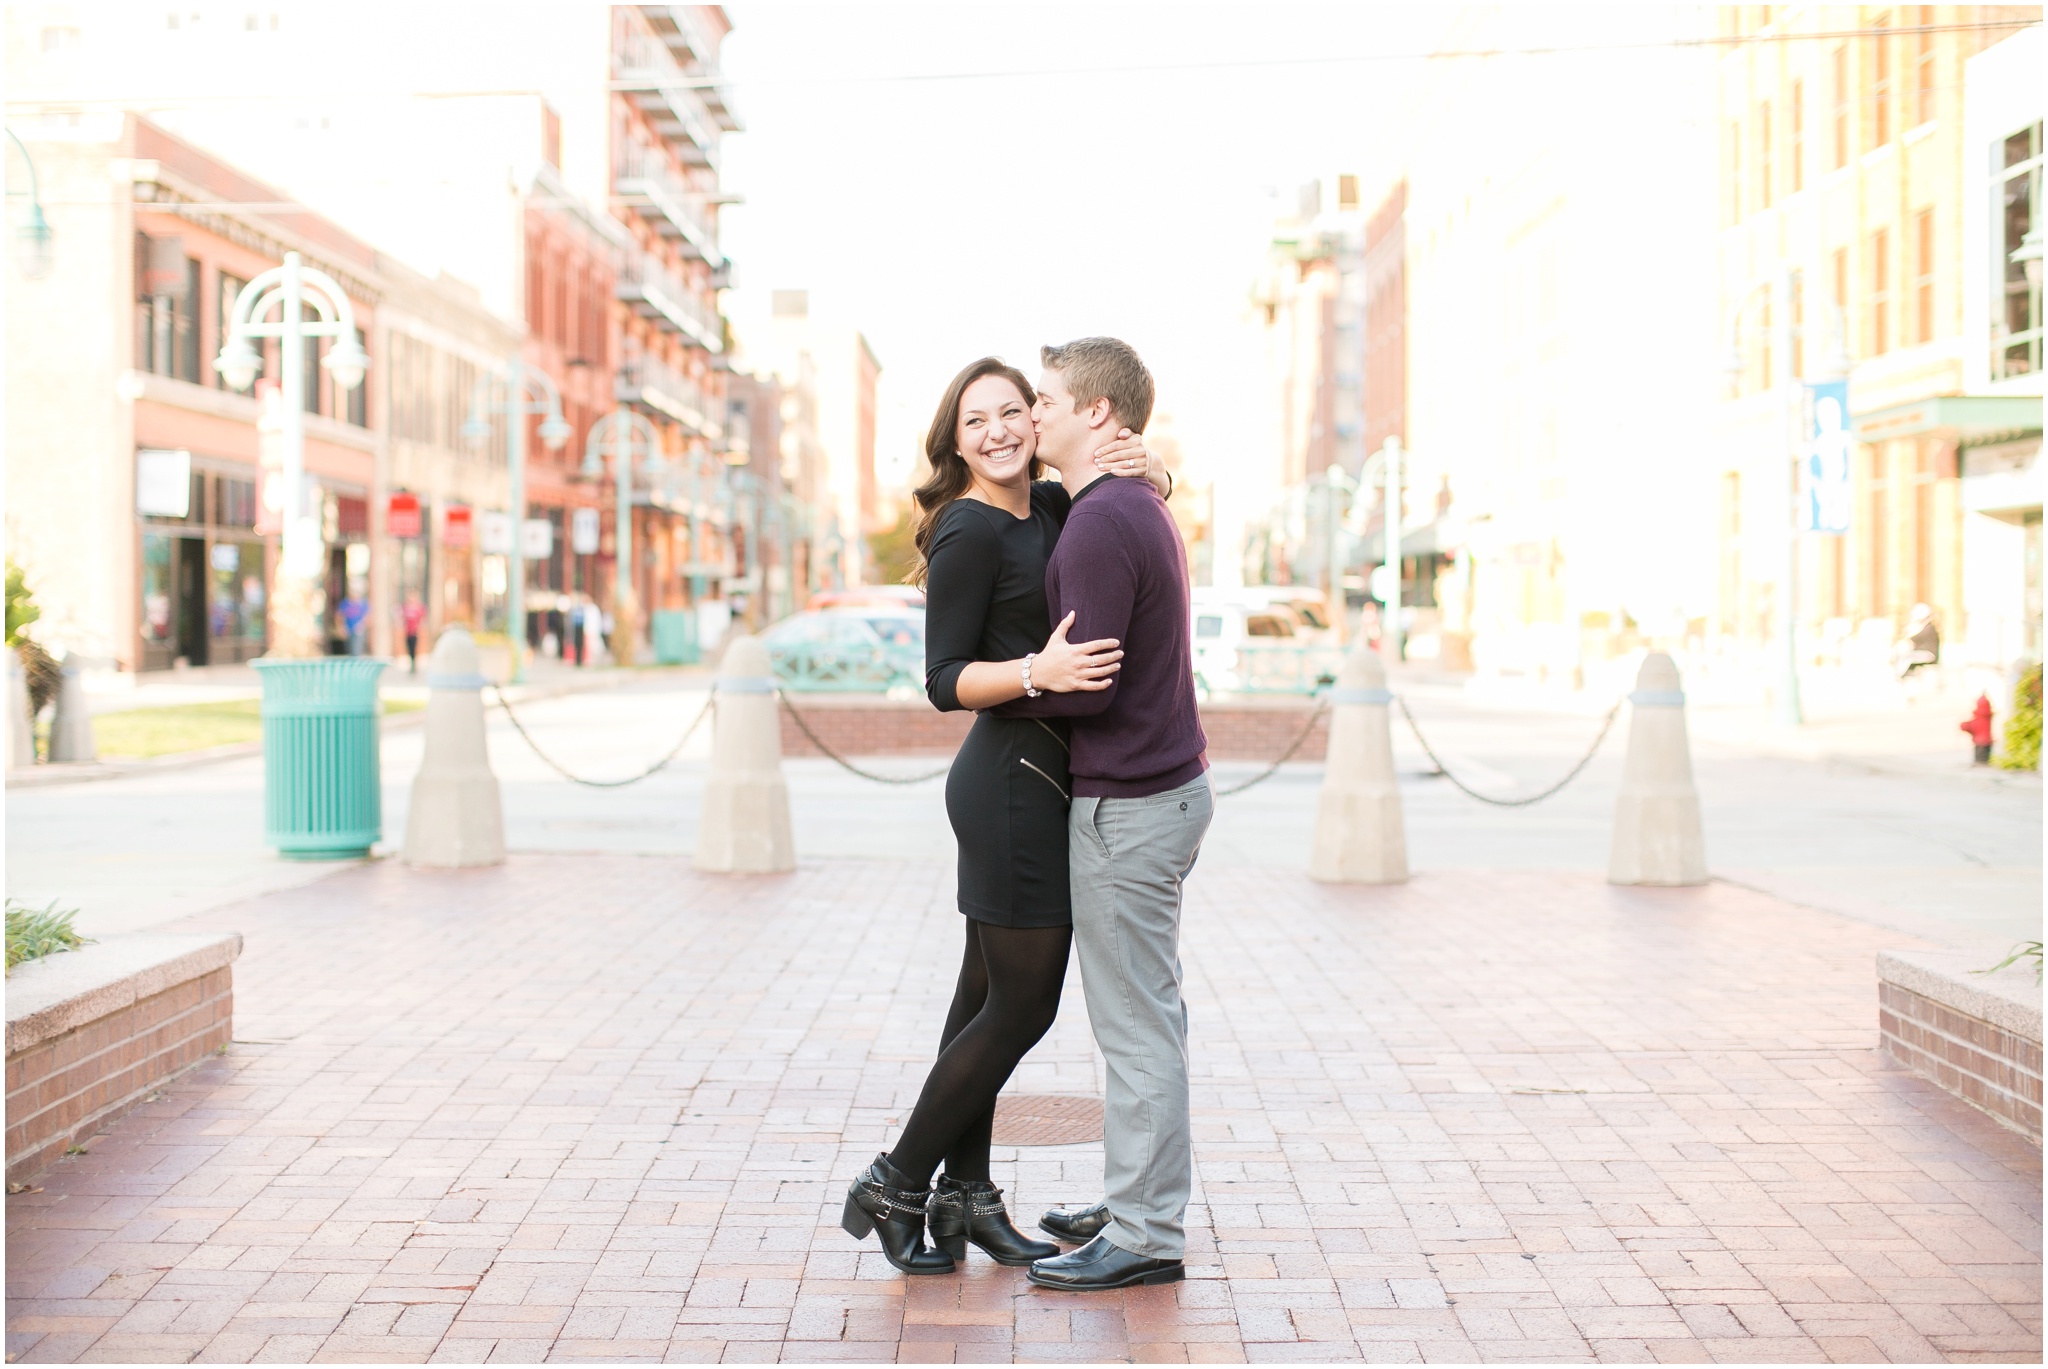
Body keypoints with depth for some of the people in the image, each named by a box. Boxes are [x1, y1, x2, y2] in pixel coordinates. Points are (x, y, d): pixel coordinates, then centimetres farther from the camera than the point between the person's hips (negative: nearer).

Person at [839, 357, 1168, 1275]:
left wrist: (1141, 467, -2)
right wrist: (1038, 670, -32)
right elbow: (945, 680, -15)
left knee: (989, 995, 12)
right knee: (1021, 1006, -3)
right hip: (1015, 782, -8)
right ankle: (895, 1187, 9)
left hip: (1033, 784, 9)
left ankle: (965, 1197, 21)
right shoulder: (970, 531, -13)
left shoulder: (1048, 509, 11)